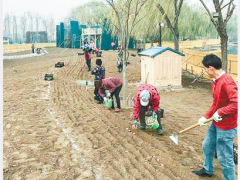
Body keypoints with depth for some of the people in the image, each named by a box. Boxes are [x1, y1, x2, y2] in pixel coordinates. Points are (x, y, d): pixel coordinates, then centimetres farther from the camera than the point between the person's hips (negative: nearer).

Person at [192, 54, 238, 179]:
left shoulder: (227, 82, -25)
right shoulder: (215, 81, 6)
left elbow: (236, 103, -33)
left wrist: (219, 112, -25)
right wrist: (206, 116, 9)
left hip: (226, 126, -10)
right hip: (216, 123, 10)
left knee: (224, 157, 2)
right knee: (207, 146, 25)